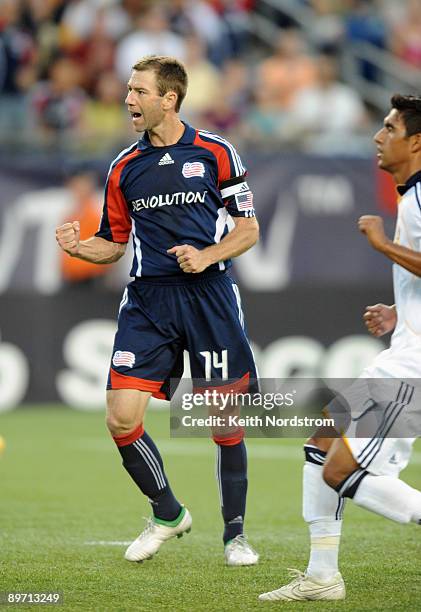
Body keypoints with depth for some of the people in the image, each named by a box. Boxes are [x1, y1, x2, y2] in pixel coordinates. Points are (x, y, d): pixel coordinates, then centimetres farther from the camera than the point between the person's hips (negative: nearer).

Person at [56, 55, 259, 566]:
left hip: (209, 295, -3)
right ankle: (167, 514, 14)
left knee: (226, 422, 0)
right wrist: (78, 246, -5)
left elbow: (248, 229, 4)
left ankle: (235, 533, 16)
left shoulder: (215, 153, 1)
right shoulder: (124, 168, 10)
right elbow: (114, 244, 16)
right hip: (147, 302, 3)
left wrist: (207, 256, -13)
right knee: (122, 418, -9)